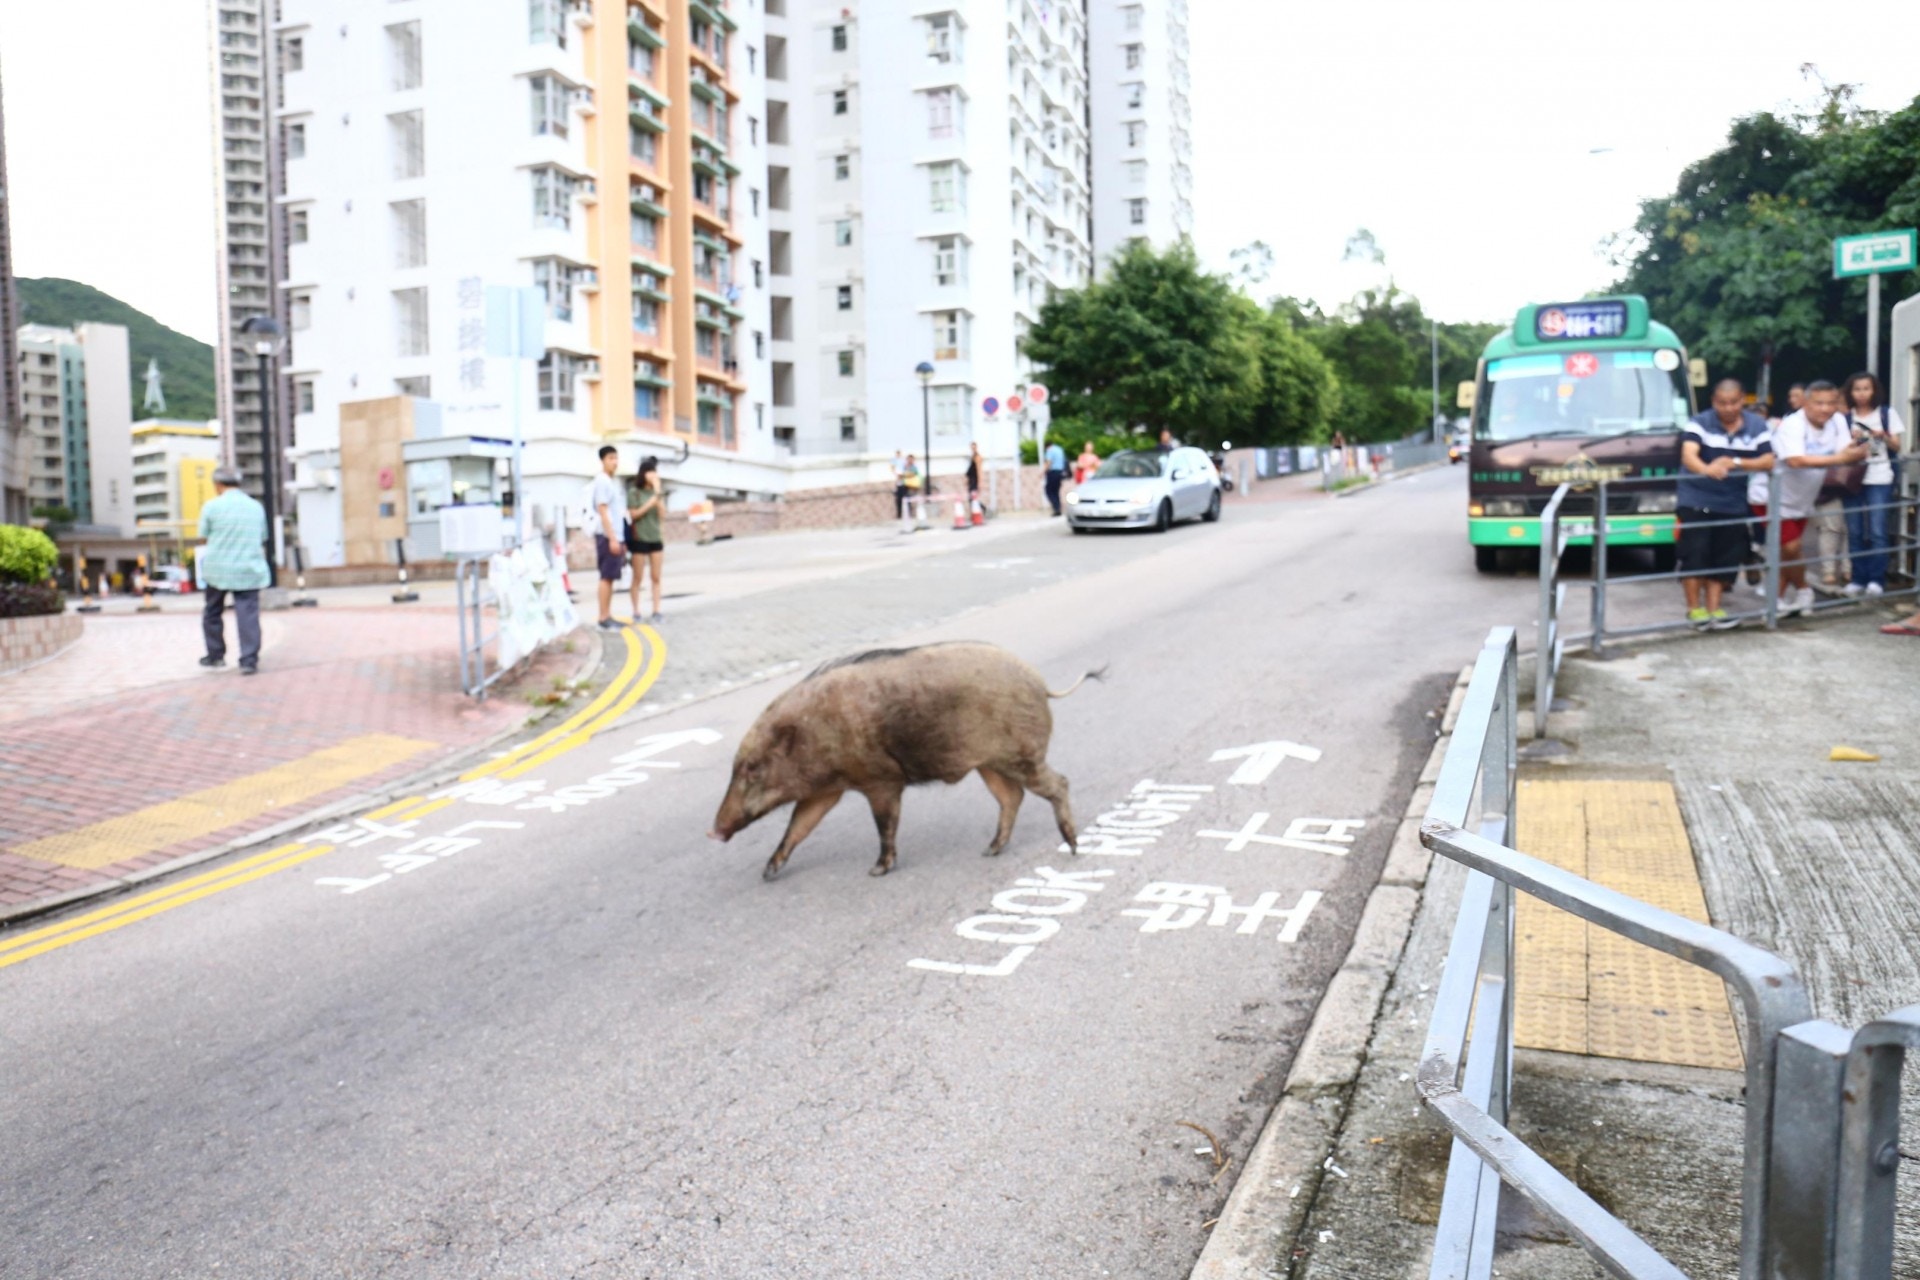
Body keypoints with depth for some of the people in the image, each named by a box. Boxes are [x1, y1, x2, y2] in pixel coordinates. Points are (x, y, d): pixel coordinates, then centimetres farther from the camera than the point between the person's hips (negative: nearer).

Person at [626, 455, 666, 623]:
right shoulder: (634, 492, -3)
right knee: (638, 578, 2)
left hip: (655, 539, 4)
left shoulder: (658, 492, 7)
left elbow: (662, 511, -6)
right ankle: (636, 611, 8)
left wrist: (657, 491, -13)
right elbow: (633, 514, -8)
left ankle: (656, 611, 6)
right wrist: (650, 503, -15)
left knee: (655, 578, 4)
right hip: (639, 539, -4)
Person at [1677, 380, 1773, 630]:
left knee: (1725, 559, 7)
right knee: (1695, 555, -8)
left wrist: (1736, 463, -24)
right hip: (1695, 500, -4)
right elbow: (1688, 454, -26)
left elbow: (1768, 461, -5)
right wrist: (1706, 469, -48)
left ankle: (1713, 609, 17)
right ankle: (1695, 609, 4)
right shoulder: (1700, 423, -9)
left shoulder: (1757, 426, 2)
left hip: (1732, 504, 4)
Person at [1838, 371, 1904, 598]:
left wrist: (1884, 437, -13)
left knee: (1877, 531, -8)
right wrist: (1853, 441, -11)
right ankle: (1858, 579, 7)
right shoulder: (1845, 418, 9)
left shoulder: (1887, 413, 5)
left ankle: (1876, 580, -5)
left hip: (1879, 479, -2)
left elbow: (1897, 447, 6)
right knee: (1855, 532, 2)